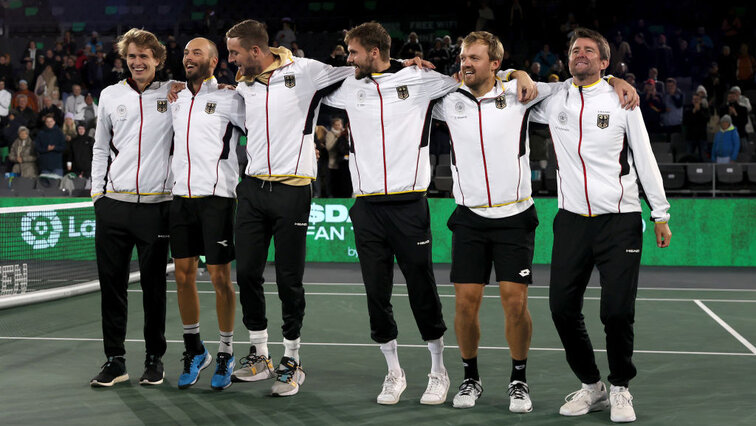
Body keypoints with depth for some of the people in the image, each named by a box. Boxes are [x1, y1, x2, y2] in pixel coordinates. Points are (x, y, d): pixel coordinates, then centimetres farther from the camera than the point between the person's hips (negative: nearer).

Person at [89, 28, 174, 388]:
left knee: (154, 284, 4)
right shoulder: (110, 95, 12)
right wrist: (96, 191, 11)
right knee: (111, 283, 4)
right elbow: (101, 148, 18)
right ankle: (114, 361, 13)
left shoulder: (172, 94, 3)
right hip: (113, 205, 2)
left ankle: (154, 358, 17)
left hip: (156, 206, -2)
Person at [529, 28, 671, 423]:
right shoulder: (553, 99, 7)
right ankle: (591, 386, 19)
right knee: (562, 308, -1)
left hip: (620, 220, -3)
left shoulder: (621, 100, 2)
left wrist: (660, 215, 3)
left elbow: (645, 159, 5)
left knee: (617, 312, -7)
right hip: (572, 220, 3)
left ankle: (620, 389, 15)